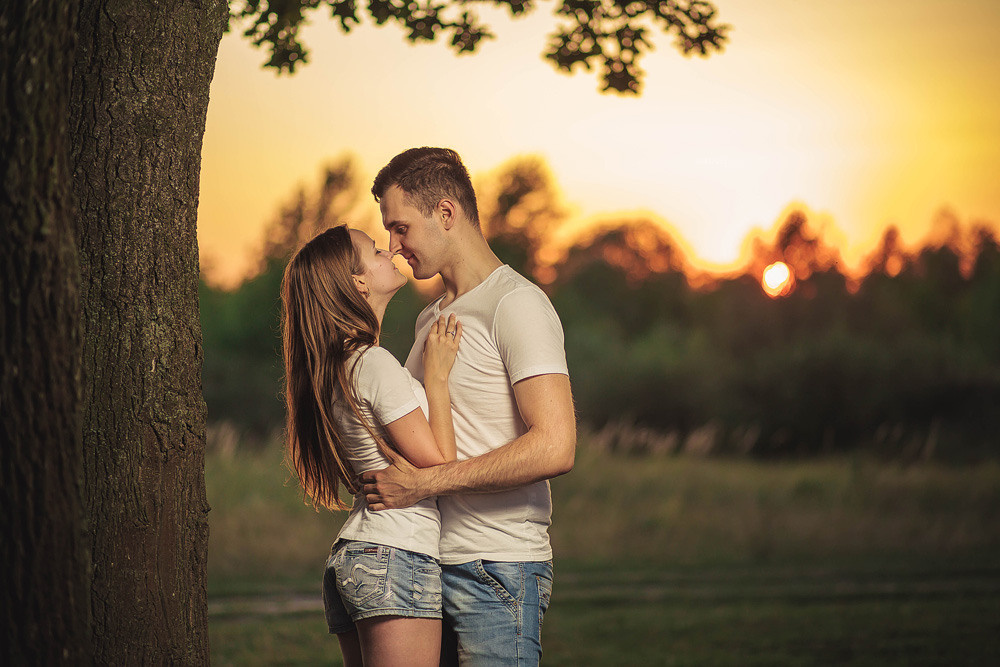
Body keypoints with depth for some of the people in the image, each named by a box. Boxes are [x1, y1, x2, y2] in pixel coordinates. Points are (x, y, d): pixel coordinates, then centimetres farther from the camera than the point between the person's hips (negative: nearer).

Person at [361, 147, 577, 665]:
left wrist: (424, 482, -18)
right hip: (433, 565, 8)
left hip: (497, 569, -8)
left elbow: (554, 447, -20)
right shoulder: (430, 319, 21)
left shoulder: (516, 304, -9)